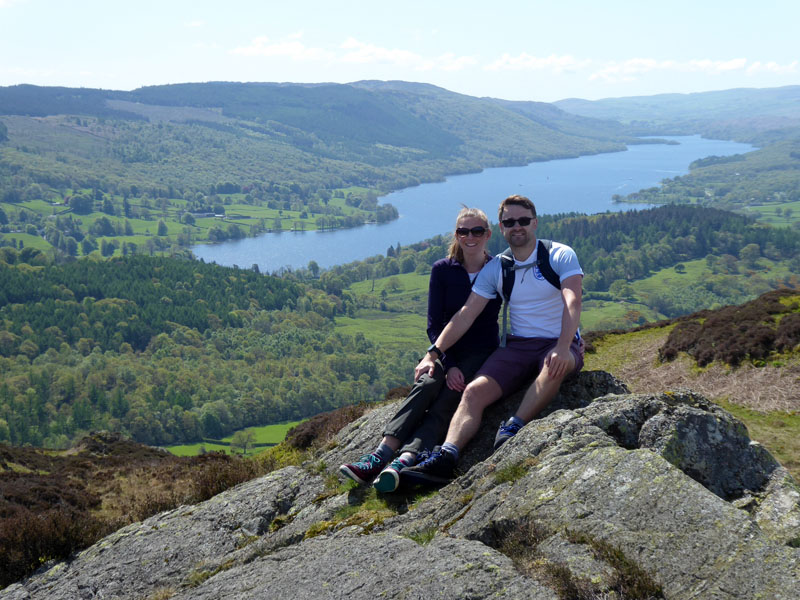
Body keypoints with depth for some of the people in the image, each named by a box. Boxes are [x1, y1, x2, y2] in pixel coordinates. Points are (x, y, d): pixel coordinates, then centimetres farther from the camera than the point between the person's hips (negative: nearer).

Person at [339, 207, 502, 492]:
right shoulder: (442, 270, 3)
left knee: (447, 398, -30)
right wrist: (449, 365, -13)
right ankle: (380, 455, -44)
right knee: (427, 385, -30)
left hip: (482, 354, -2)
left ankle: (405, 461, -51)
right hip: (447, 351, 2)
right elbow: (434, 324, -1)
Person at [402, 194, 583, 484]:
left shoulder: (561, 256, -3)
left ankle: (512, 428, -41)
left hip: (561, 343, -3)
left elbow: (572, 302, -18)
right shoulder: (495, 269, 8)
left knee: (556, 365, -40)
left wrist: (562, 348, -35)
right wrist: (432, 355, -5)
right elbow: (465, 315, 4)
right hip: (518, 345, 3)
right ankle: (445, 458, -36)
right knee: (474, 391, -21)